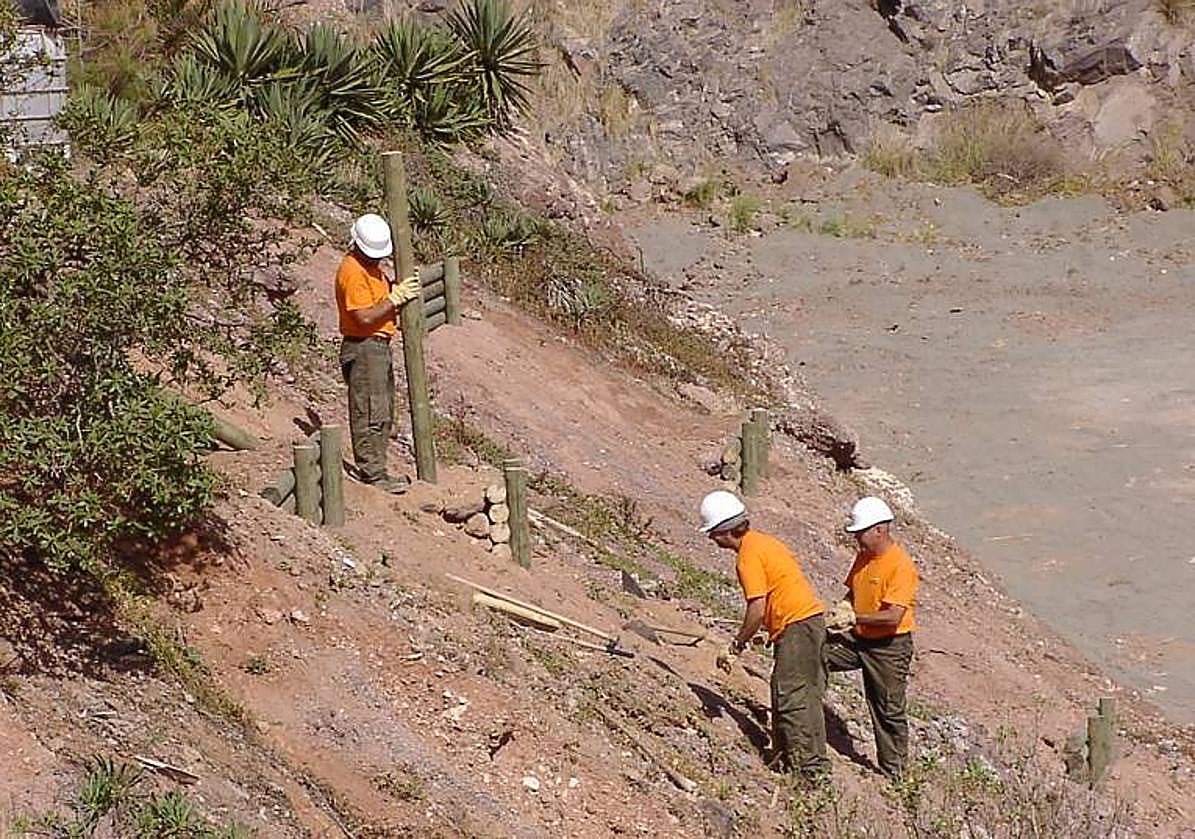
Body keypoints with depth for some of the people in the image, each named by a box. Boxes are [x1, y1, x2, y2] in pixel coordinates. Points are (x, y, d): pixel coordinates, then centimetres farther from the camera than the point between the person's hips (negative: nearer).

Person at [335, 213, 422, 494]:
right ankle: (372, 474, -6)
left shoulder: (372, 265, 13)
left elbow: (382, 291, 25)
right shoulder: (352, 271, -18)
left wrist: (399, 287, 4)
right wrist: (395, 298, -20)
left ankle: (375, 469, 21)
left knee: (384, 414, 14)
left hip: (379, 347, 11)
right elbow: (365, 316, -23)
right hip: (363, 349, -11)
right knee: (369, 414, -8)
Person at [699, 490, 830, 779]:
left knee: (790, 698, -7)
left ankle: (810, 766, -8)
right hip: (812, 617, 10)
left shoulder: (749, 556, -14)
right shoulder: (761, 541, 15)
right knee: (806, 695, 13)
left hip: (796, 625, -10)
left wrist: (735, 647, -9)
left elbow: (757, 610, -18)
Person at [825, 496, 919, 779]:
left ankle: (894, 772, 16)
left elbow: (893, 617, -28)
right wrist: (844, 608, -3)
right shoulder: (863, 557, 4)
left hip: (889, 647, -8)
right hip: (858, 639, 8)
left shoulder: (900, 566, -22)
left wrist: (855, 618, -24)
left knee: (889, 711, 3)